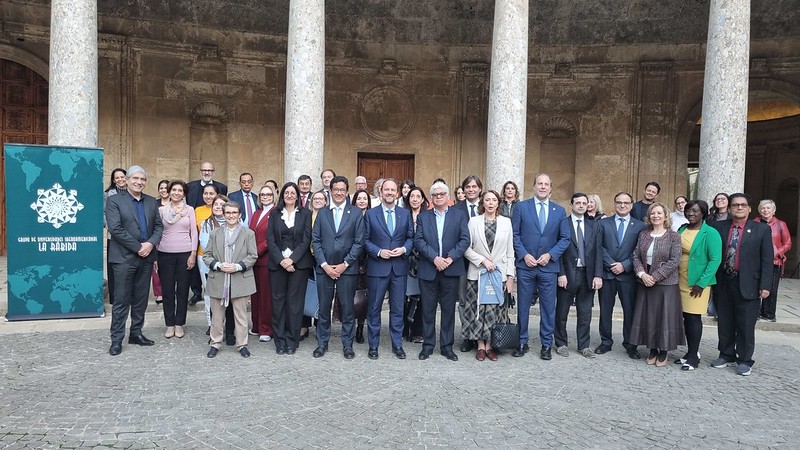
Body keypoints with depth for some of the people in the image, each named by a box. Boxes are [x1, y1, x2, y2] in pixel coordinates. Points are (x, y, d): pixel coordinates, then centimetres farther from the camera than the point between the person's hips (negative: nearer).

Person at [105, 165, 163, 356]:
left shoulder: (152, 202, 12)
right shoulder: (114, 201, -3)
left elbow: (159, 226, 9)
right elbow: (115, 229, -13)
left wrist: (151, 244, -10)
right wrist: (138, 247, -14)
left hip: (146, 257, 5)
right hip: (124, 257, -5)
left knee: (141, 298, 11)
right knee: (121, 300, 0)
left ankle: (136, 333, 23)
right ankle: (117, 339, 9)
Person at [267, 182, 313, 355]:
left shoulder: (305, 214, 5)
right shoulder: (274, 213, 9)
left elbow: (306, 240, -2)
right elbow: (270, 239, 2)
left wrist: (292, 259, -12)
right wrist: (281, 260, -10)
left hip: (298, 263, -1)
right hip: (277, 263, 1)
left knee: (295, 302, 0)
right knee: (278, 301, 2)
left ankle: (292, 341, 9)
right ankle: (279, 340, 11)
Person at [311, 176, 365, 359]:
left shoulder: (356, 213, 2)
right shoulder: (322, 213, 8)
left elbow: (358, 242, -2)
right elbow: (315, 240, 4)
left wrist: (345, 264, -9)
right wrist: (324, 265, -6)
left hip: (347, 268, -2)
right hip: (324, 267, 2)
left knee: (347, 308, 4)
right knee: (324, 308, 8)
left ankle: (347, 345, 16)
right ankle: (322, 343, 21)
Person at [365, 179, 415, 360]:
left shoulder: (405, 214, 8)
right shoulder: (370, 214, 2)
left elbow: (411, 237, 8)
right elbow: (365, 240, 0)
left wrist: (404, 249, -11)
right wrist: (379, 252, -13)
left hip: (399, 267, 2)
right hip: (377, 267, -2)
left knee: (398, 308, 8)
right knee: (374, 308, 6)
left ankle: (397, 345, 20)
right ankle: (373, 345, 19)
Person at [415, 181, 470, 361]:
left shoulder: (459, 215, 6)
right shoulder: (423, 217, 9)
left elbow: (465, 239, -3)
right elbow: (418, 240, -2)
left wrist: (450, 258, -14)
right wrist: (434, 258, -15)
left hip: (451, 269, -1)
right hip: (428, 270, 1)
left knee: (449, 309, 6)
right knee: (428, 309, 7)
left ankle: (447, 346, 17)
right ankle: (428, 345, 18)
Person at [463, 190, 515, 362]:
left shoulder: (506, 222, 5)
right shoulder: (474, 221, 1)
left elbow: (510, 251, 5)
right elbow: (466, 248, -2)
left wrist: (510, 276, 1)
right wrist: (483, 260, -14)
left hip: (499, 273, 1)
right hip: (477, 273, -1)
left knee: (495, 311, 4)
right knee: (478, 310, 3)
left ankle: (489, 345, 15)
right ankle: (480, 346, 14)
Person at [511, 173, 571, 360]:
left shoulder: (559, 210, 7)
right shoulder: (521, 207, 1)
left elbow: (565, 238, 5)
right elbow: (515, 234, 0)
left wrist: (550, 255, -8)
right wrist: (524, 255, -11)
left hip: (549, 266, 1)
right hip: (525, 265, -1)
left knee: (548, 307, 6)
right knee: (523, 306, 7)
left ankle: (546, 345, 18)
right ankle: (522, 342, 20)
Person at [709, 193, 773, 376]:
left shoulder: (762, 229, 0)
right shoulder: (718, 227, 3)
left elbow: (767, 259, -2)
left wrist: (765, 285, -7)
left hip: (748, 284, -2)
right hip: (723, 283, 2)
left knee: (746, 325, 5)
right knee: (725, 323, 12)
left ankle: (744, 360, 19)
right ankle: (726, 355, 27)